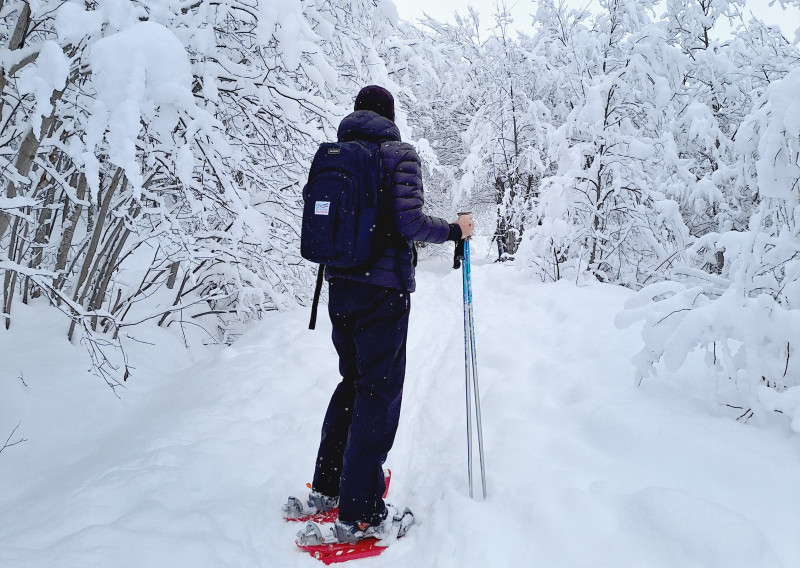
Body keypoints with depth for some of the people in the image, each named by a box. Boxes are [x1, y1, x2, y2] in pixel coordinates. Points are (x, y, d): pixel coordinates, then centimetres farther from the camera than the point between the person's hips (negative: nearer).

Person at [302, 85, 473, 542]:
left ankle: (326, 486, 28)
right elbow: (410, 222, -17)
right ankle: (359, 514, 3)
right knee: (380, 391, -1)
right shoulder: (400, 154, -7)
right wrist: (454, 230, -1)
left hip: (341, 285, 7)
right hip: (384, 289, -7)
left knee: (353, 381, 20)